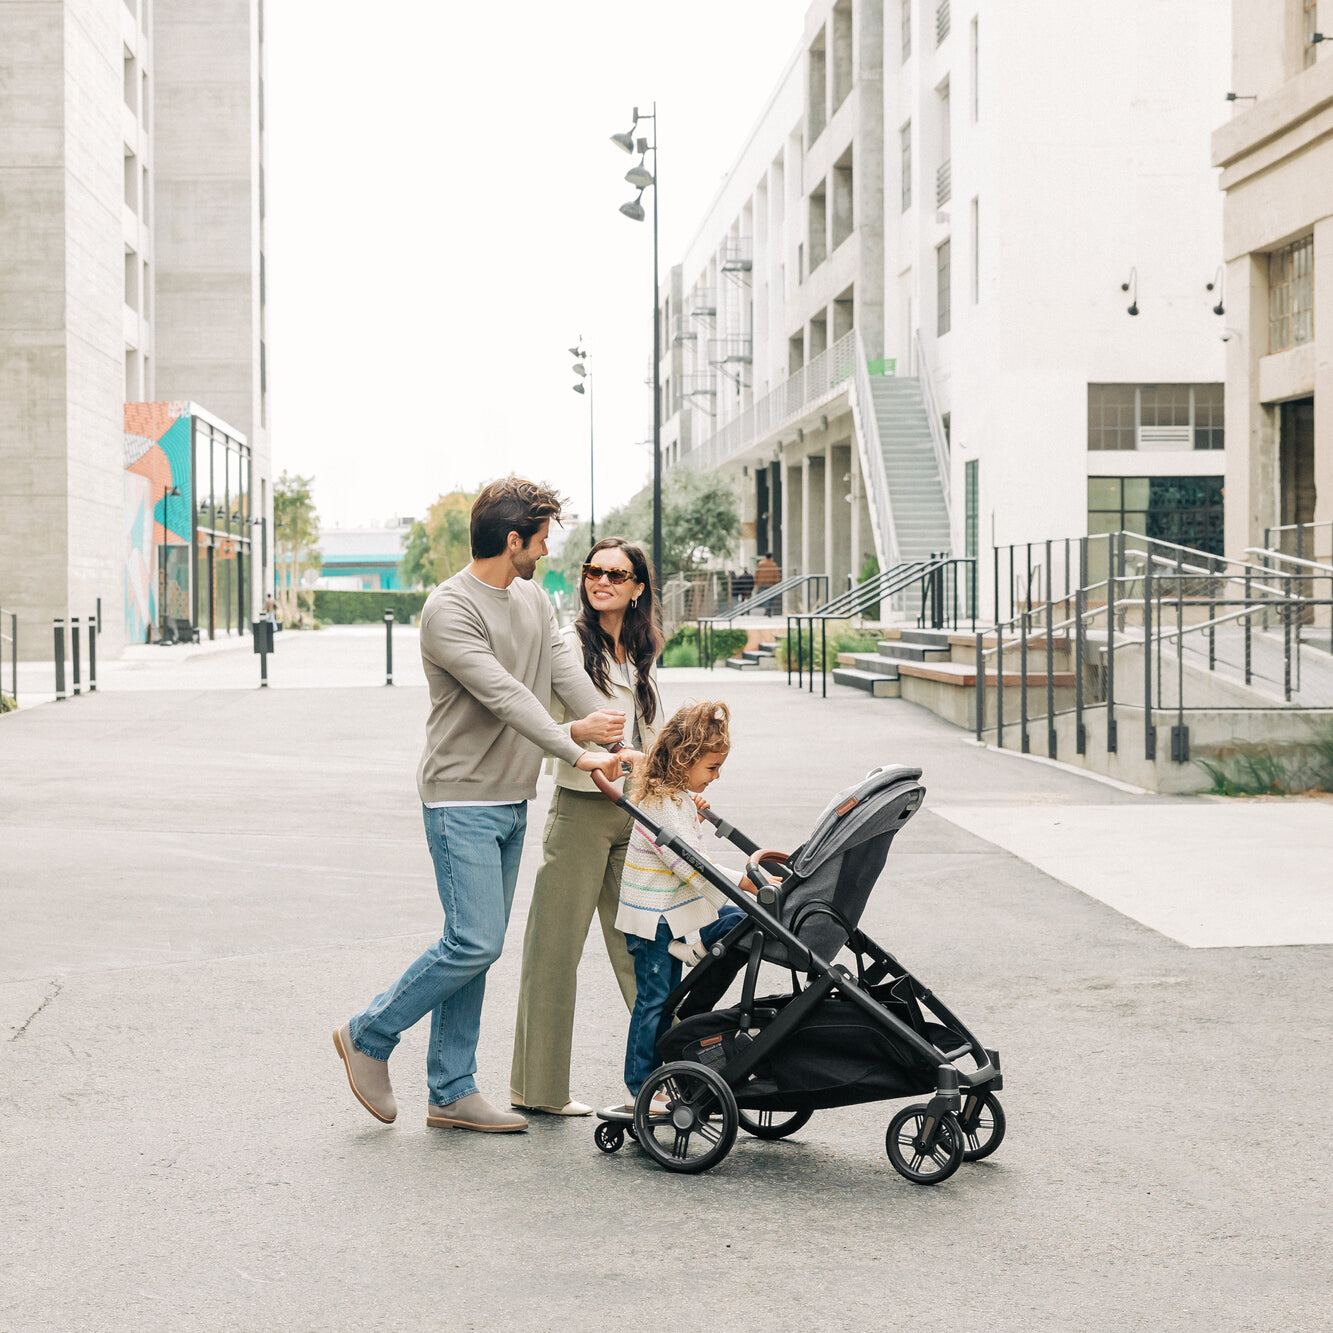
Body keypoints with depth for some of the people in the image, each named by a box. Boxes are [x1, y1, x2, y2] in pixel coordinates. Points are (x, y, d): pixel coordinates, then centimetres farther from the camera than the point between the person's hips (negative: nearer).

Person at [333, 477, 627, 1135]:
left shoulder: (533, 600, 12)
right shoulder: (449, 609, -14)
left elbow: (566, 672, 1)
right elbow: (503, 694, -22)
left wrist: (622, 748, -12)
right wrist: (572, 749, -27)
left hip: (511, 800, 8)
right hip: (462, 798, -8)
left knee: (475, 945, 9)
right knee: (475, 942, -12)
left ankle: (451, 1091, 14)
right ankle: (368, 1036, 7)